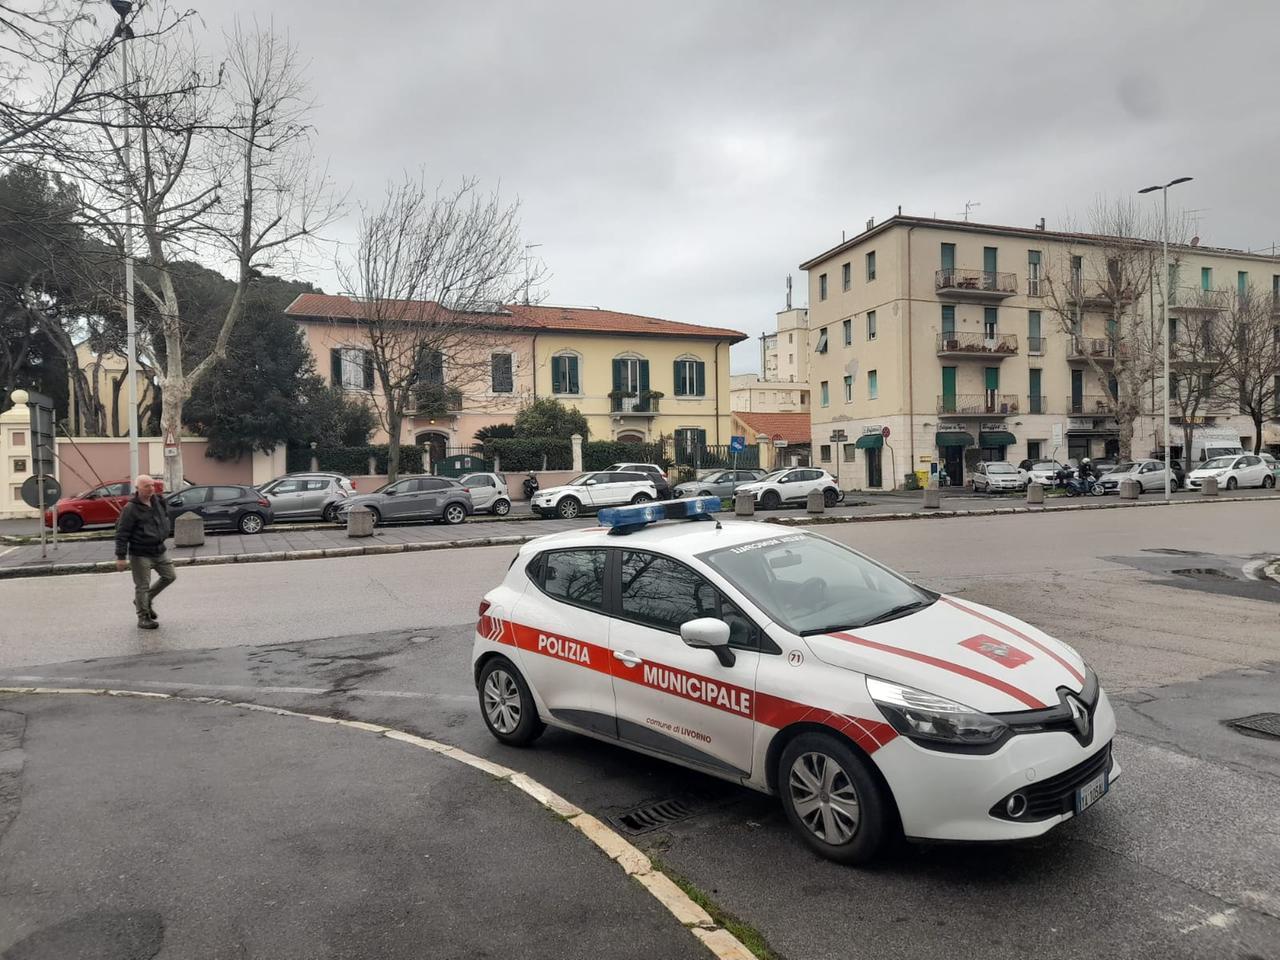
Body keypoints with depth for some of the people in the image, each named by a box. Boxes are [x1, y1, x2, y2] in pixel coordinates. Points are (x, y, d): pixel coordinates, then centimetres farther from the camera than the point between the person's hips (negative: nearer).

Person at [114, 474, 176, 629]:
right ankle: (143, 618, 11)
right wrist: (121, 557, -17)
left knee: (169, 576, 14)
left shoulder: (158, 501, 4)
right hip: (140, 554, -7)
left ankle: (148, 599, 32)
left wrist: (164, 534, 20)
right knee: (142, 586, 0)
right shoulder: (131, 509, -16)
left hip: (158, 551, 7)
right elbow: (122, 533, -15)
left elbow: (165, 517, 25)